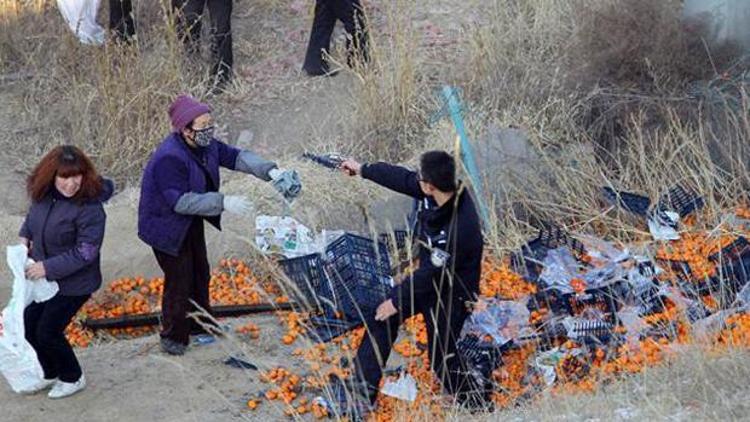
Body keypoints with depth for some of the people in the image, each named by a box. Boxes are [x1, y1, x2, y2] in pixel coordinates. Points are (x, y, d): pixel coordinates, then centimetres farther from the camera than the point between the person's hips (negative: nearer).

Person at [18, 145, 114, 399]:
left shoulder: (89, 208, -27)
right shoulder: (43, 195, -8)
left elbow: (85, 253, -26)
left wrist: (48, 267, -27)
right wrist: (24, 236, -1)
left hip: (74, 283, -7)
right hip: (42, 276, 7)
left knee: (48, 332, 0)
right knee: (29, 326, 13)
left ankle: (73, 378, 26)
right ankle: (49, 374, 38)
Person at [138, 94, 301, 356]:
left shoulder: (205, 145, -7)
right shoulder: (169, 158, -33)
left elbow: (235, 156, -1)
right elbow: (180, 201, -34)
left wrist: (270, 171, -15)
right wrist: (224, 202, -38)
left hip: (191, 223, 9)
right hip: (167, 227, -9)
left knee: (200, 274, 21)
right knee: (179, 280, -2)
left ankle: (200, 324, 41)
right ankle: (173, 337, 16)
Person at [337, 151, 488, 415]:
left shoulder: (459, 229, -38)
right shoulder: (443, 192, -16)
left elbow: (432, 272, -27)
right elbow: (401, 178, 3)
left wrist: (396, 300, -15)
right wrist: (362, 170, 15)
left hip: (451, 294, -9)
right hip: (429, 278, 9)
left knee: (442, 359, 1)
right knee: (380, 319, 12)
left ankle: (477, 407, 21)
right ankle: (363, 391, 20)